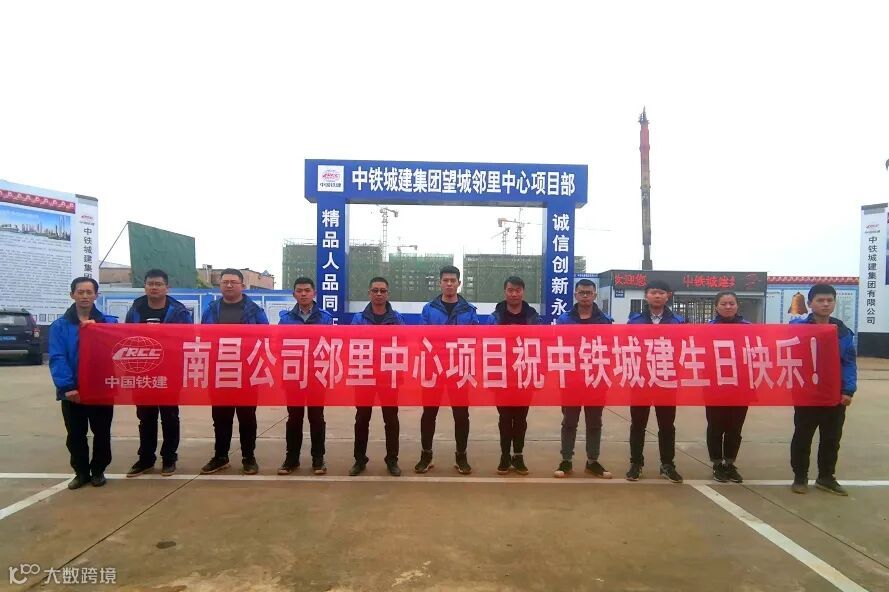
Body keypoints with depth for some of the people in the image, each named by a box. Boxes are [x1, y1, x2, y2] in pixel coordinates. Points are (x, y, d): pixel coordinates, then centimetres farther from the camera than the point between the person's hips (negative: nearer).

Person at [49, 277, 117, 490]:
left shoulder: (109, 322, 1)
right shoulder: (60, 325, -1)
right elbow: (57, 358, -9)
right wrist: (66, 387, -19)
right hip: (72, 391, 0)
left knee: (102, 433, 9)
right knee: (75, 435, 10)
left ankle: (98, 471, 26)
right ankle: (81, 472, 26)